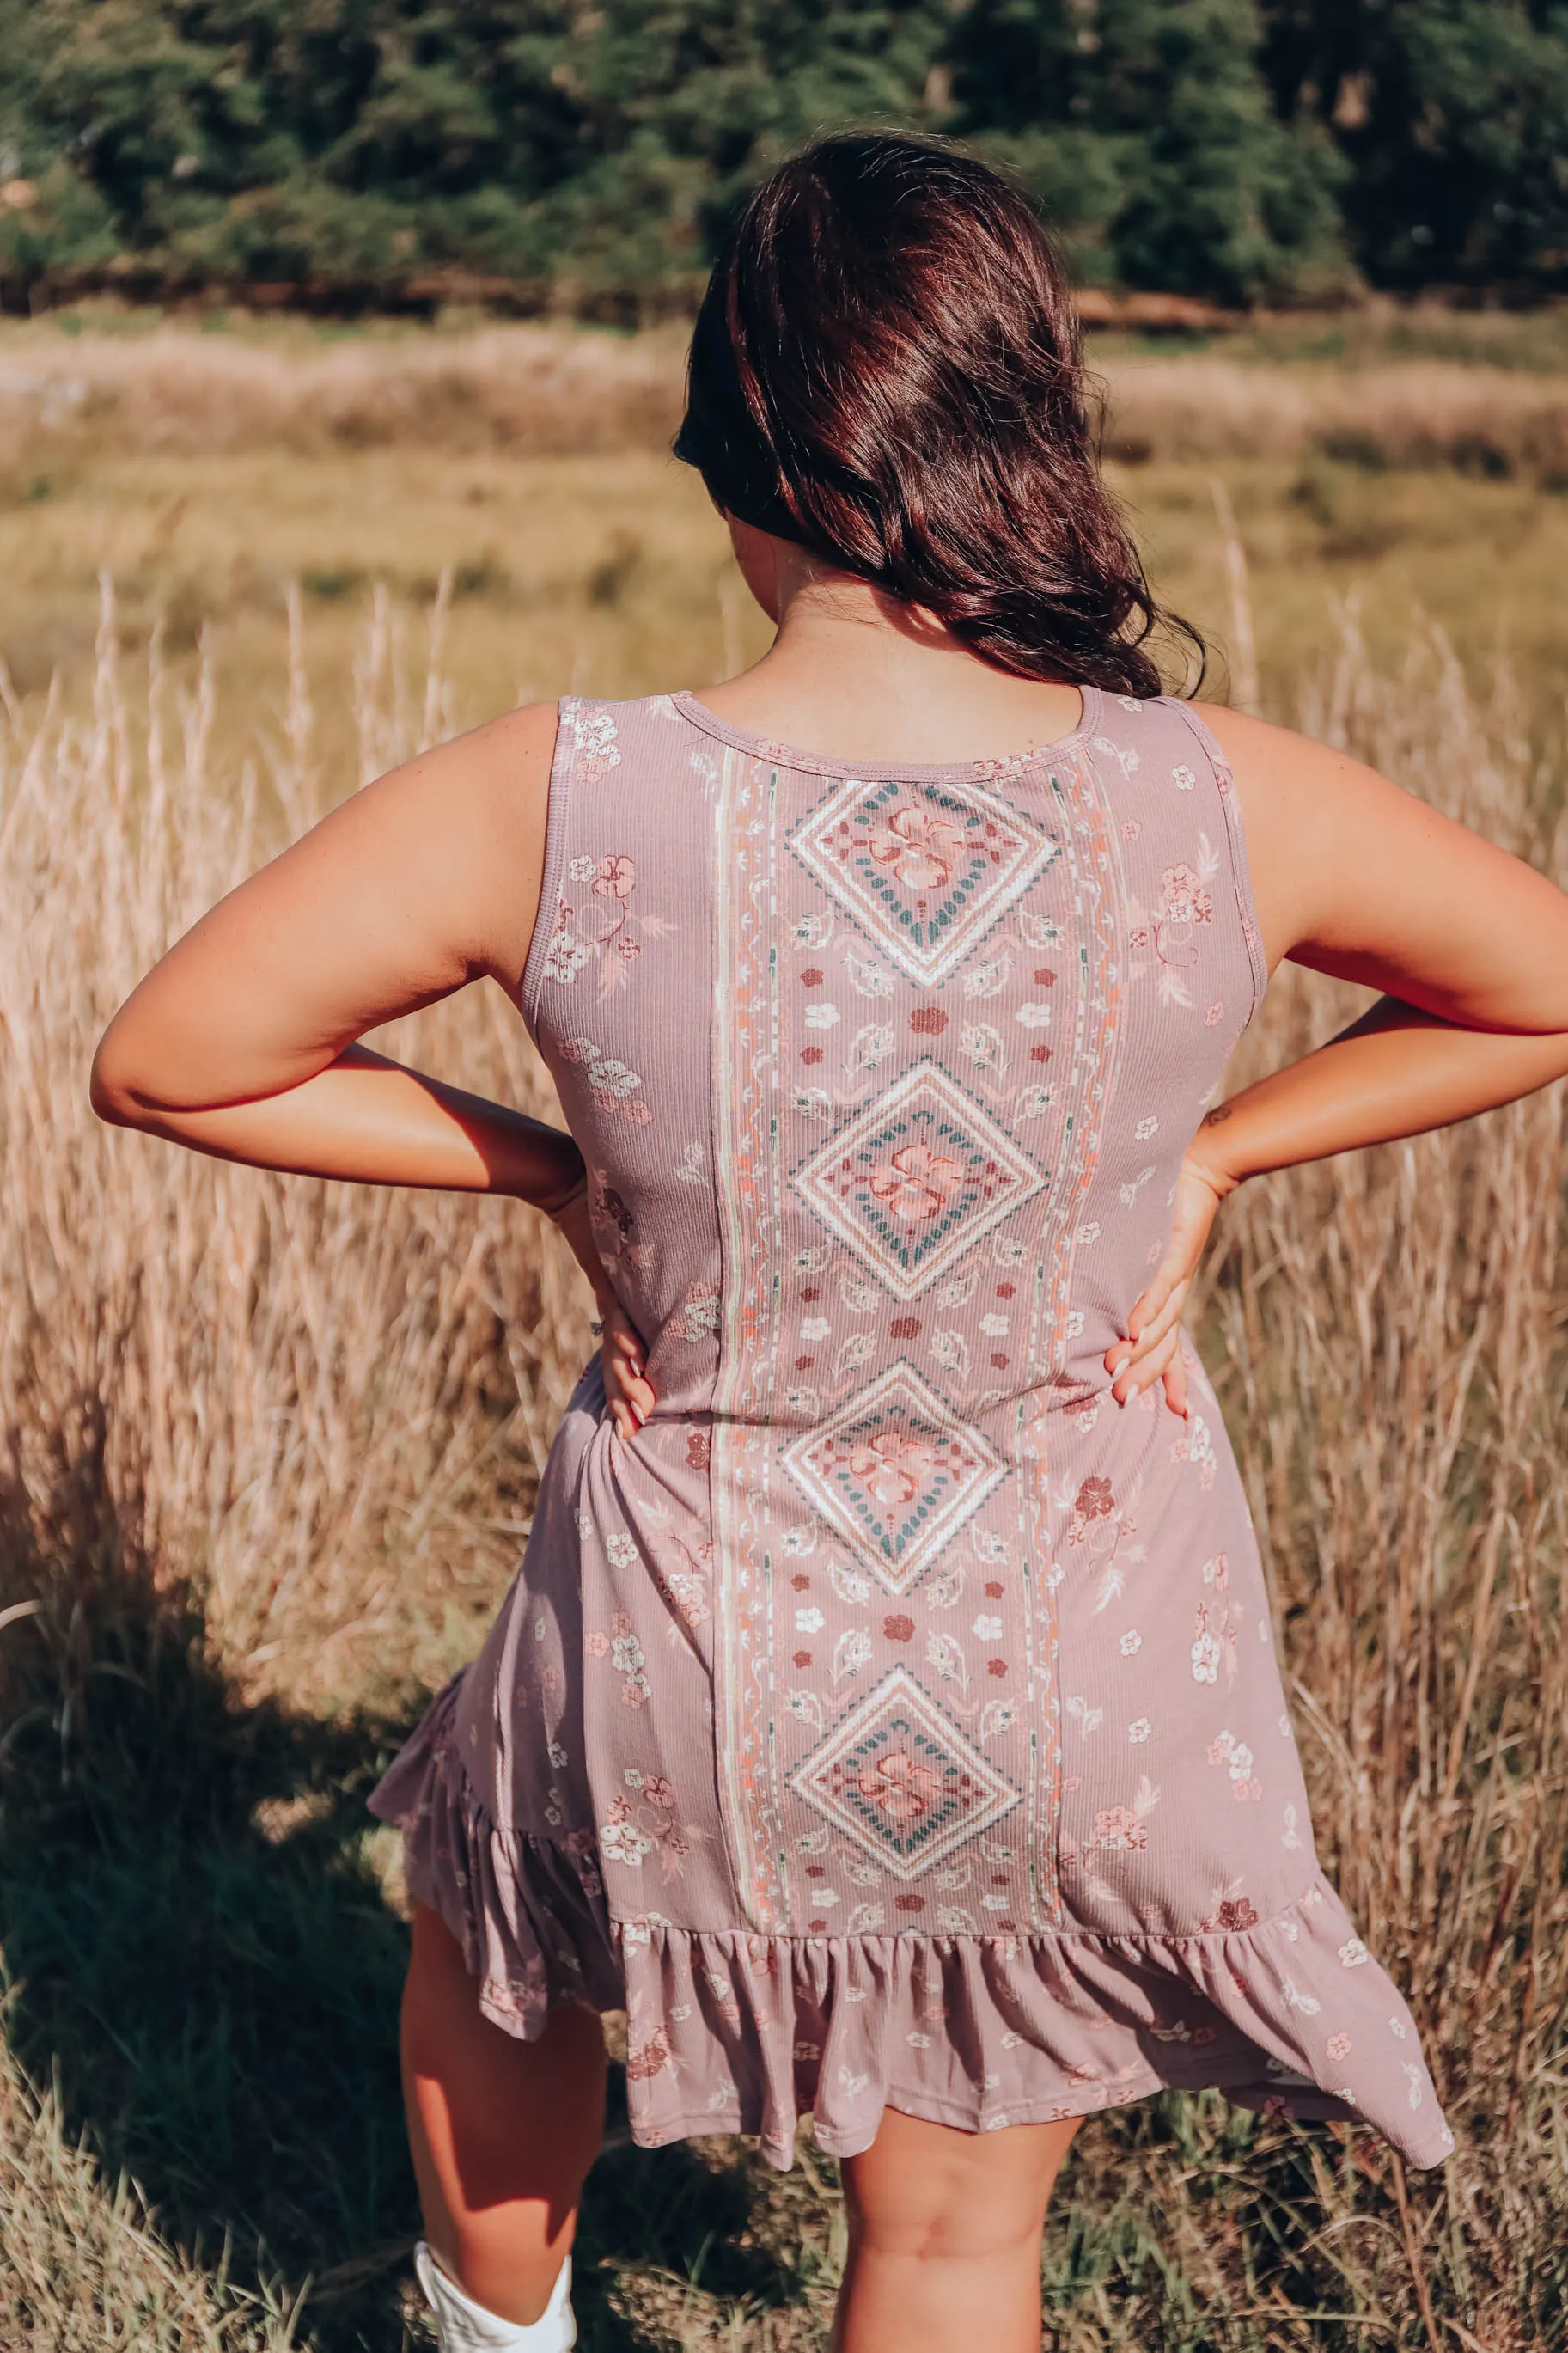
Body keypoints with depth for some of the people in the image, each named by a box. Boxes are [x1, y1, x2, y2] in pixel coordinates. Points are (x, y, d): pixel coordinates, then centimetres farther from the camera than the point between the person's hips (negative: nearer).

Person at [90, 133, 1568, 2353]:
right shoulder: (1221, 806, -17)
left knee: (491, 1914, 35)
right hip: (1094, 1703, 1)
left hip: (694, 1714, 0)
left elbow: (161, 1061, -7)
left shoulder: (551, 808, -21)